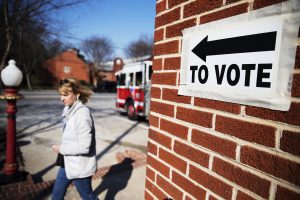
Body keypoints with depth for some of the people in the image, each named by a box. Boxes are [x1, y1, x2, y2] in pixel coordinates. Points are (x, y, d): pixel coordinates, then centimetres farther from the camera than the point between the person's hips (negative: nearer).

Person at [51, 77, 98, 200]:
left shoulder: (82, 114, -26)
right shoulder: (68, 110, 1)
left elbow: (84, 146, -27)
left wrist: (61, 149, -16)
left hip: (80, 166, -8)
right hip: (68, 163, 8)